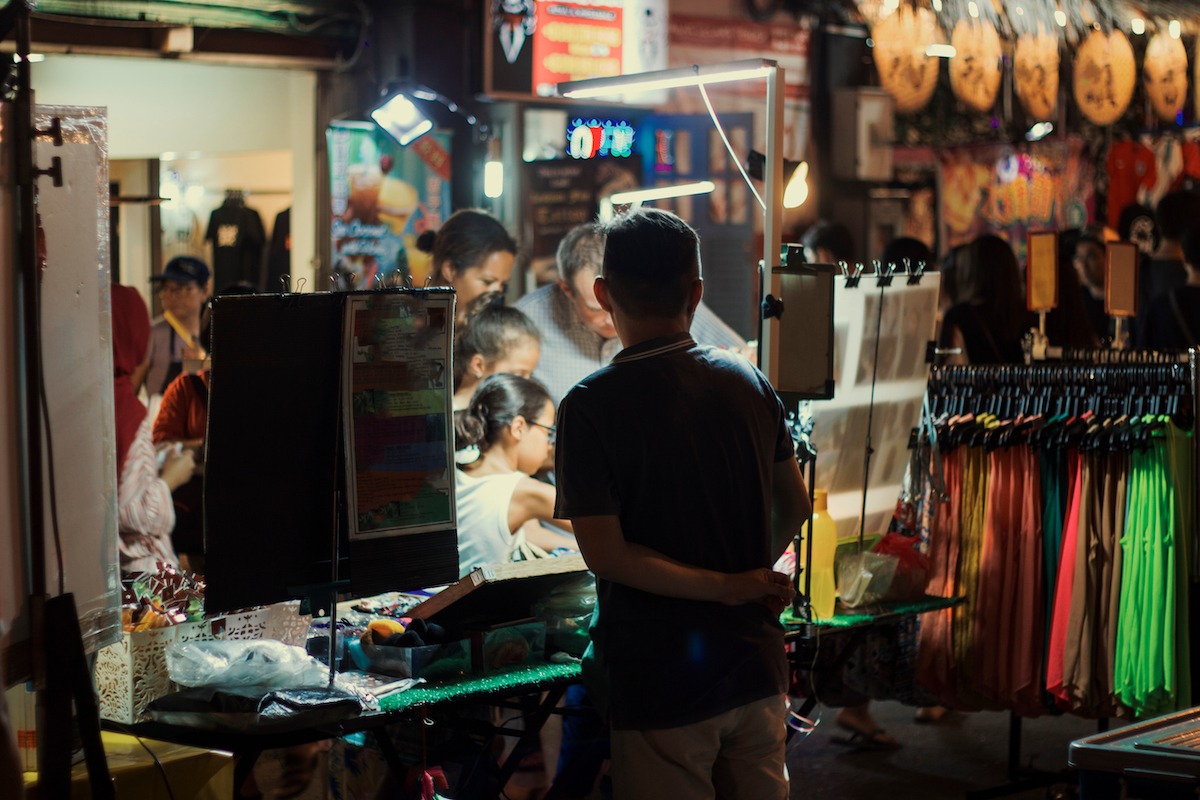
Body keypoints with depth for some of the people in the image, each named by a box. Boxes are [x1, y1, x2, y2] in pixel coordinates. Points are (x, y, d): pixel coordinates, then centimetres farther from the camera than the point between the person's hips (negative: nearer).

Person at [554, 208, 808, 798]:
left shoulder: (590, 406, -13)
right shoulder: (749, 383, 2)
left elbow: (605, 554, -18)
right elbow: (795, 506, 12)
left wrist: (729, 587, -11)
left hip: (660, 685, -5)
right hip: (755, 666, 5)